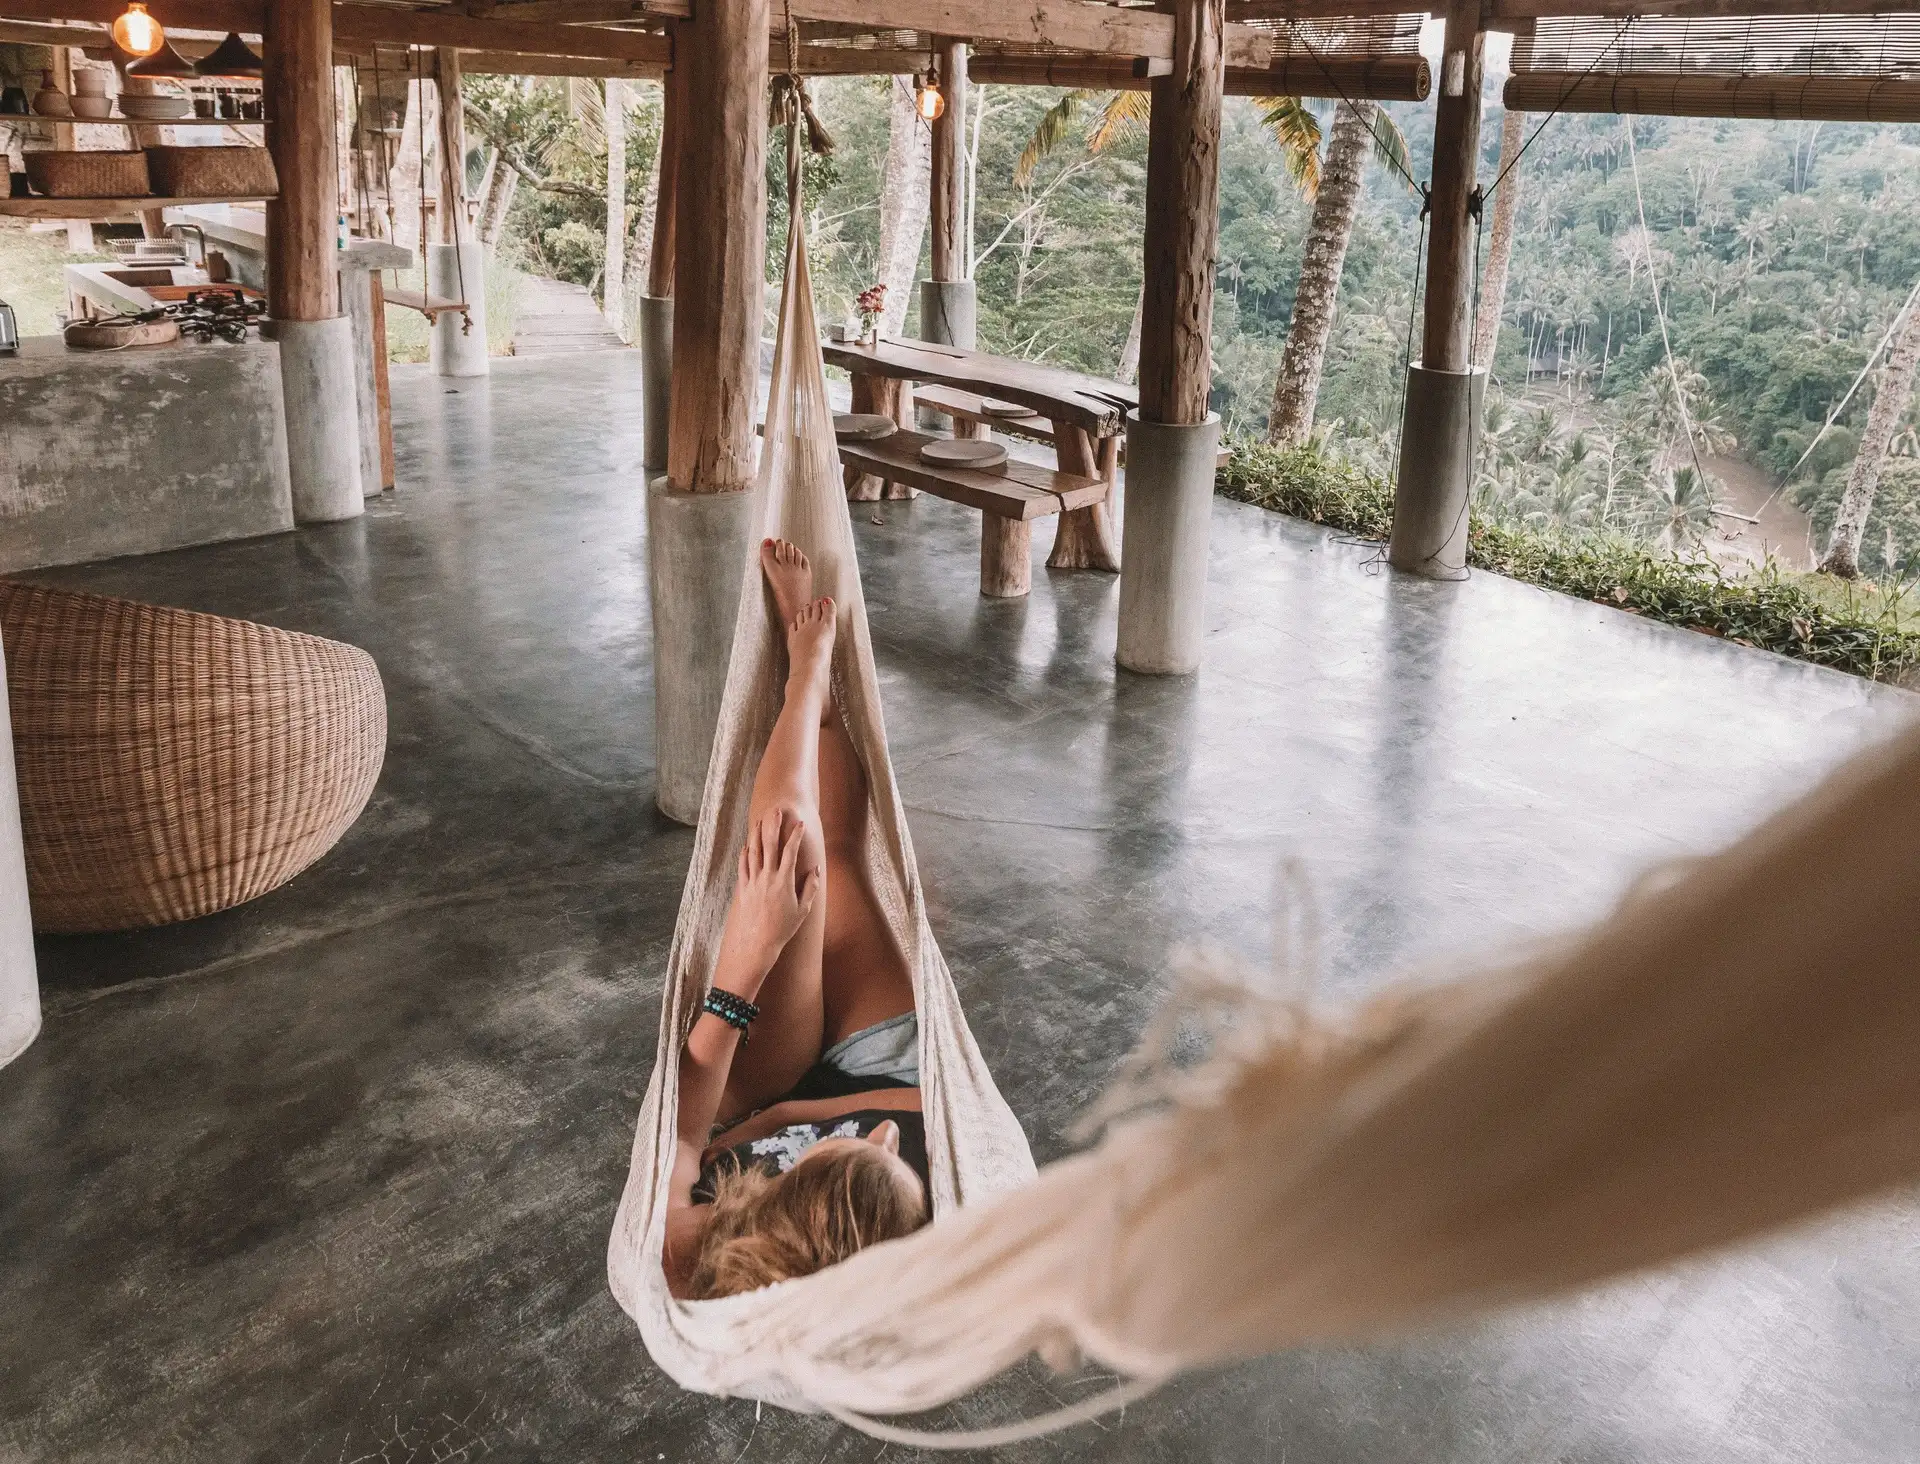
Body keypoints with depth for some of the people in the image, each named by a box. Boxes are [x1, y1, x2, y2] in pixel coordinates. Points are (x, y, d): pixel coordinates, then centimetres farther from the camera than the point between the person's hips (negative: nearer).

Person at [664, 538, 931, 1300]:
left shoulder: (701, 1266, -45)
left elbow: (677, 1137, -26)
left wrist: (747, 955, -31)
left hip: (757, 1102, 0)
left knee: (792, 850, -12)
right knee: (837, 842, 5)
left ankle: (810, 662, 19)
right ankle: (815, 663, 33)